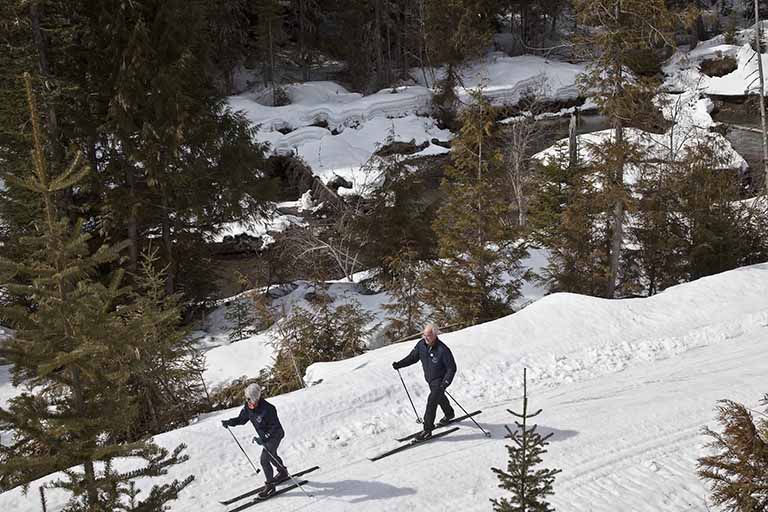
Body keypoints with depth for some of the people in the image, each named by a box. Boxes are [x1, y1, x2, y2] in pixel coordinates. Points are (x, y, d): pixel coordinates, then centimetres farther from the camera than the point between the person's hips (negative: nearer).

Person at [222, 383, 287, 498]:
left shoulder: (267, 409, -35)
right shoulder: (248, 407, -12)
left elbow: (275, 427, -30)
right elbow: (242, 419, 4)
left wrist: (264, 439, -38)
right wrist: (229, 422, -12)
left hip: (275, 435, -9)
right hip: (265, 436, 9)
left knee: (264, 459, -12)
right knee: (271, 455, 27)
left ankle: (270, 486, -1)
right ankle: (283, 472, 52)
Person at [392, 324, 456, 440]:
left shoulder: (443, 350, -29)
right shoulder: (421, 345, -11)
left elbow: (452, 368, -22)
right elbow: (413, 357, 3)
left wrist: (445, 383, -32)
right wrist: (399, 364, -9)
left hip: (440, 380, -7)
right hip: (430, 379, 7)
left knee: (432, 401, -18)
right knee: (439, 398, 27)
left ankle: (427, 430, -14)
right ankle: (449, 414, 55)